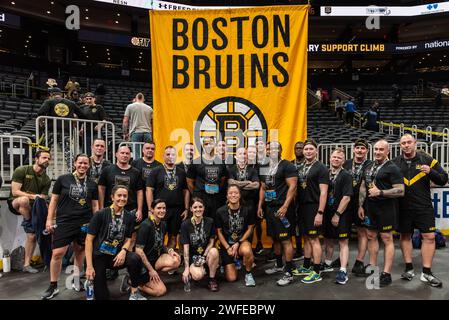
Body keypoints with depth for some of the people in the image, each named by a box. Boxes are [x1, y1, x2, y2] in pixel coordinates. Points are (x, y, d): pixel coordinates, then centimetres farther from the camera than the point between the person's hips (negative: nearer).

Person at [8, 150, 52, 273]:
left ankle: (26, 264, 12)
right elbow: (15, 191, -19)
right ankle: (28, 222, -15)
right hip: (15, 204, -4)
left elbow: (43, 199, 1)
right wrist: (33, 196, -29)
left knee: (32, 236, -3)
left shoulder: (46, 180, 0)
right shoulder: (21, 170, -12)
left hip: (32, 207, 4)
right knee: (24, 200, -41)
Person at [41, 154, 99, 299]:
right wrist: (49, 220, -1)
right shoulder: (63, 179, 2)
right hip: (64, 222, -2)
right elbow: (54, 200, 4)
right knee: (57, 253, -4)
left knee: (80, 252, 10)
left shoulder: (92, 184, 7)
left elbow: (95, 205, 11)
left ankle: (76, 281, 28)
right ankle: (53, 286, 13)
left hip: (84, 224, 2)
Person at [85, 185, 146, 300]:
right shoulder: (100, 214, -11)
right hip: (98, 256, -2)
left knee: (135, 259, -28)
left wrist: (123, 251, -17)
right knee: (101, 296, -7)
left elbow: (128, 239, 7)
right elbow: (89, 239, -10)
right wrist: (89, 266, -15)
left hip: (116, 256, 3)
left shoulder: (129, 217, -1)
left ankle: (134, 292, -8)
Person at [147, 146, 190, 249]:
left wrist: (186, 209, 4)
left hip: (177, 210, 3)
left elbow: (186, 191, 11)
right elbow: (149, 191, -3)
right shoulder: (156, 171, 1)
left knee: (173, 237, 9)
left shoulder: (181, 172, 9)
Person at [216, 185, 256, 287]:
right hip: (226, 244, 0)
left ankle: (248, 274, -5)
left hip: (242, 241, 0)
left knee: (247, 251, -38)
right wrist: (227, 248, -10)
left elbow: (250, 228, 0)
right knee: (231, 278, -8)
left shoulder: (246, 210, -8)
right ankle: (234, 262, 28)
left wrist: (238, 243, -10)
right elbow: (219, 232, -2)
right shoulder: (220, 212, -9)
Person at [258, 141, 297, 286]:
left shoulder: (287, 166, -8)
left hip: (282, 208, -8)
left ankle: (289, 273, 2)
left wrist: (285, 206, -21)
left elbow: (292, 187, -15)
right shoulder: (266, 167, 16)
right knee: (275, 238, 17)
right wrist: (260, 205, 15)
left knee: (286, 240, -5)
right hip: (270, 207, 8)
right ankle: (278, 265, 33)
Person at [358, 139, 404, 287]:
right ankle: (372, 267, 26)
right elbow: (363, 187, 16)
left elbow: (400, 191, -15)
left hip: (386, 209, -7)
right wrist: (361, 206, 11)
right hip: (370, 208, 7)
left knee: (387, 239, -1)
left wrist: (380, 192, -23)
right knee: (371, 236, 13)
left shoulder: (392, 168, -9)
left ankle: (386, 274, 5)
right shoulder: (369, 167, 11)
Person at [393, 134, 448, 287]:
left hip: (424, 207, -1)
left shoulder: (427, 160, 0)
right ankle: (409, 269, 23)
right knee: (405, 236, 9)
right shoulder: (395, 162, 4)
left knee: (429, 236, -1)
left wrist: (430, 172, -19)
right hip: (403, 208, 1)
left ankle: (427, 273, 12)